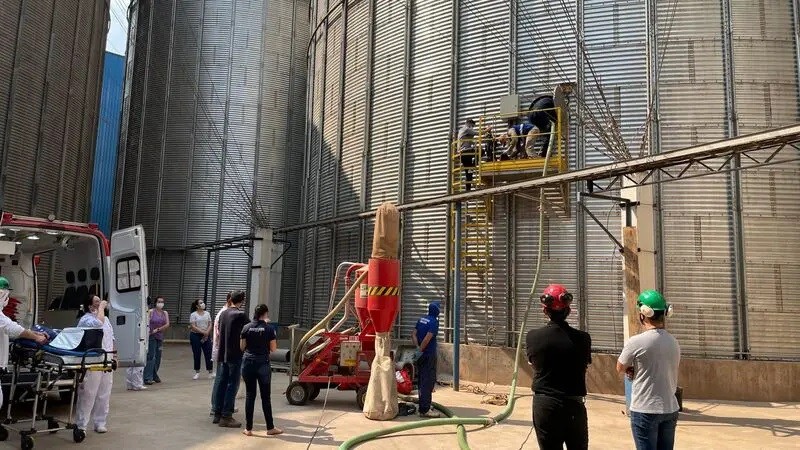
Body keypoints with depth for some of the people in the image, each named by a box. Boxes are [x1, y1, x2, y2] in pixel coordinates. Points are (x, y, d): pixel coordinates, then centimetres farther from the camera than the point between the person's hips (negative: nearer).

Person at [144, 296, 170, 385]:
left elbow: (167, 324, 1)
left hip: (160, 337, 5)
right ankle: (147, 378, -9)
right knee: (151, 356, -10)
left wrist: (157, 329, -9)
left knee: (158, 357, 8)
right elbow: (147, 323, -9)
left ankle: (154, 375, 22)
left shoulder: (165, 313, 10)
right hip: (151, 337, -5)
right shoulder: (151, 312, 0)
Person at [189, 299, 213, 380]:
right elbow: (193, 326, -12)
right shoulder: (193, 315, -4)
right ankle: (197, 372, 13)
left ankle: (211, 372, 6)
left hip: (206, 336, 3)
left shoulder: (207, 313, 9)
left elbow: (210, 325, 6)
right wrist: (203, 332, -18)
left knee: (208, 353, 0)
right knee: (196, 354, 2)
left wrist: (207, 332, -10)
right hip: (195, 336, -3)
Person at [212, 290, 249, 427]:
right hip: (235, 355, -7)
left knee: (222, 383, 13)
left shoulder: (223, 314, 9)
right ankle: (226, 417, -2)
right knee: (232, 385, -3)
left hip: (223, 355, 8)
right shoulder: (240, 315, -14)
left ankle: (218, 414, 18)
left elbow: (219, 334, 16)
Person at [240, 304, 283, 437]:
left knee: (250, 395, 8)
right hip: (262, 364, -2)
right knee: (265, 396, 6)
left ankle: (248, 428, 10)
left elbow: (242, 347, 6)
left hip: (248, 363, 2)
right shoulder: (269, 329, -6)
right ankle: (270, 428, 14)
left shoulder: (246, 328, 1)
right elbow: (273, 348, -2)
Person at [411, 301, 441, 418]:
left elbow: (413, 334, 6)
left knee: (422, 381, 16)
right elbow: (427, 338, -24)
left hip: (421, 355, 8)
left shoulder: (421, 320, 10)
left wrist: (418, 348, -1)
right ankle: (425, 410, -4)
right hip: (429, 355, -8)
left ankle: (423, 406, 25)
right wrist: (420, 350, -16)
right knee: (428, 382, -5)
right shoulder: (434, 322, -15)